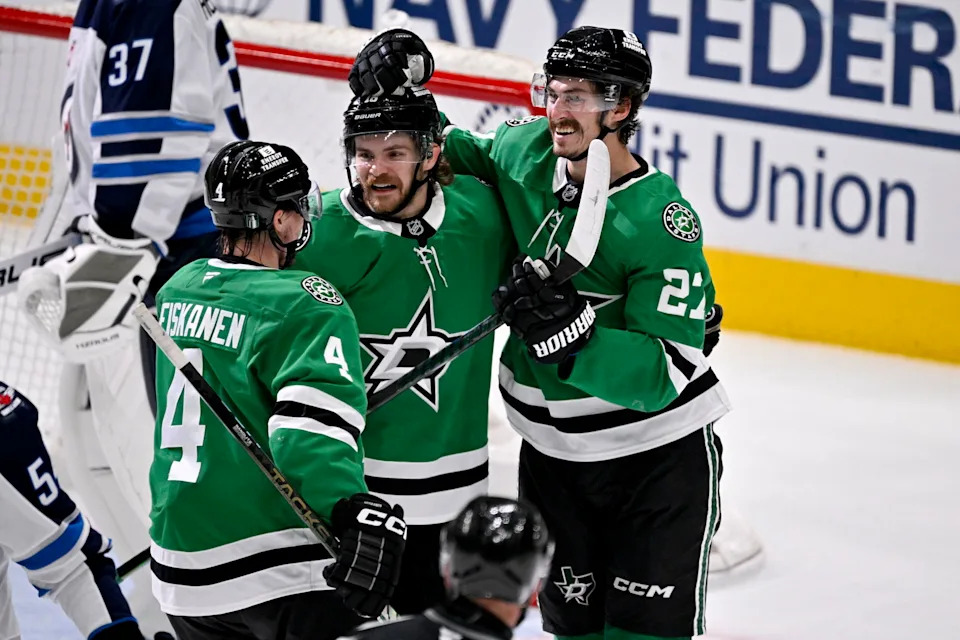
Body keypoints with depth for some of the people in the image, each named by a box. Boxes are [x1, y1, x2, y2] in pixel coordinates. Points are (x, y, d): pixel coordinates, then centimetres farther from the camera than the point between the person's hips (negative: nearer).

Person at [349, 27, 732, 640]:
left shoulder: (664, 225, -24)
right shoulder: (525, 150, -6)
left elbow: (666, 373, -27)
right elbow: (454, 154, 17)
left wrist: (568, 328, -40)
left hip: (658, 455, -5)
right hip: (554, 449, 6)